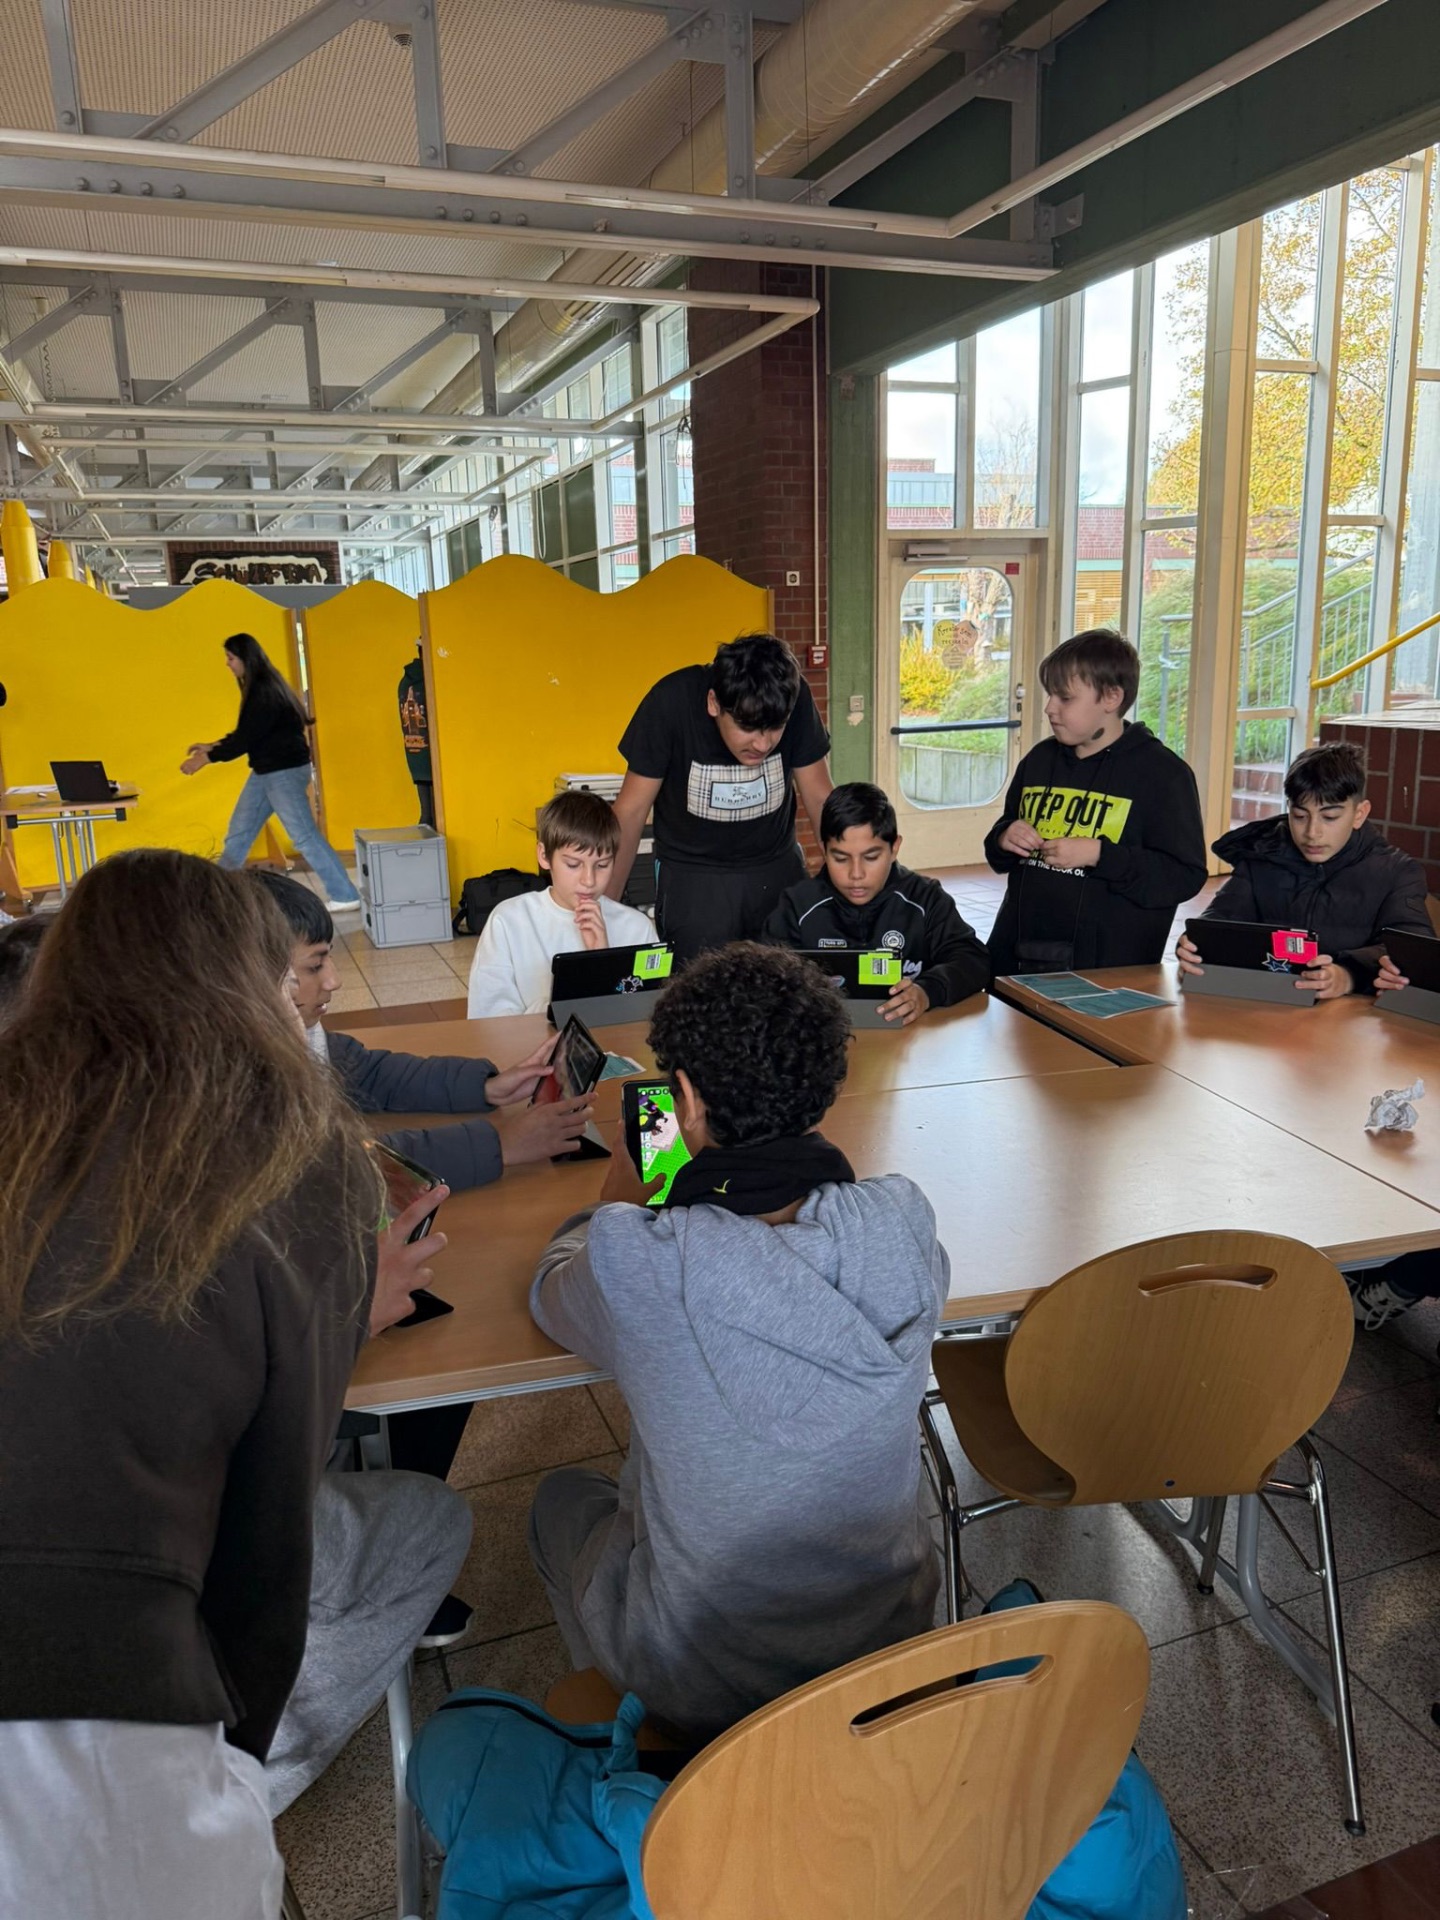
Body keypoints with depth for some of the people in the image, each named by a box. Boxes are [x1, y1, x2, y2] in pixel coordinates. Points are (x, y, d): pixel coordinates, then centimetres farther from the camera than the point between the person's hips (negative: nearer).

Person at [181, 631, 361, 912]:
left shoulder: (265, 692, -20)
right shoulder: (259, 689, 10)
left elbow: (246, 739, -20)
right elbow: (246, 735, 19)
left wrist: (206, 759, -12)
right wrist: (212, 746, 14)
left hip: (285, 771, -10)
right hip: (267, 771, 10)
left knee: (304, 836, -6)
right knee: (238, 833, 14)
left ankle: (344, 895, -1)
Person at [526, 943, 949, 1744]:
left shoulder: (635, 1263, -30)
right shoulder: (904, 1223, -22)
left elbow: (552, 1286, -5)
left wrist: (620, 1200, 16)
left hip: (703, 1686, -3)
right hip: (892, 1646, 3)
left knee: (565, 1496, 26)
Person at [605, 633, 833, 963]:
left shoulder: (796, 699, -17)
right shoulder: (672, 701, -22)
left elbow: (820, 798, -6)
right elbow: (631, 811, -15)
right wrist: (604, 907, -14)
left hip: (779, 866, 2)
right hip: (691, 874, -2)